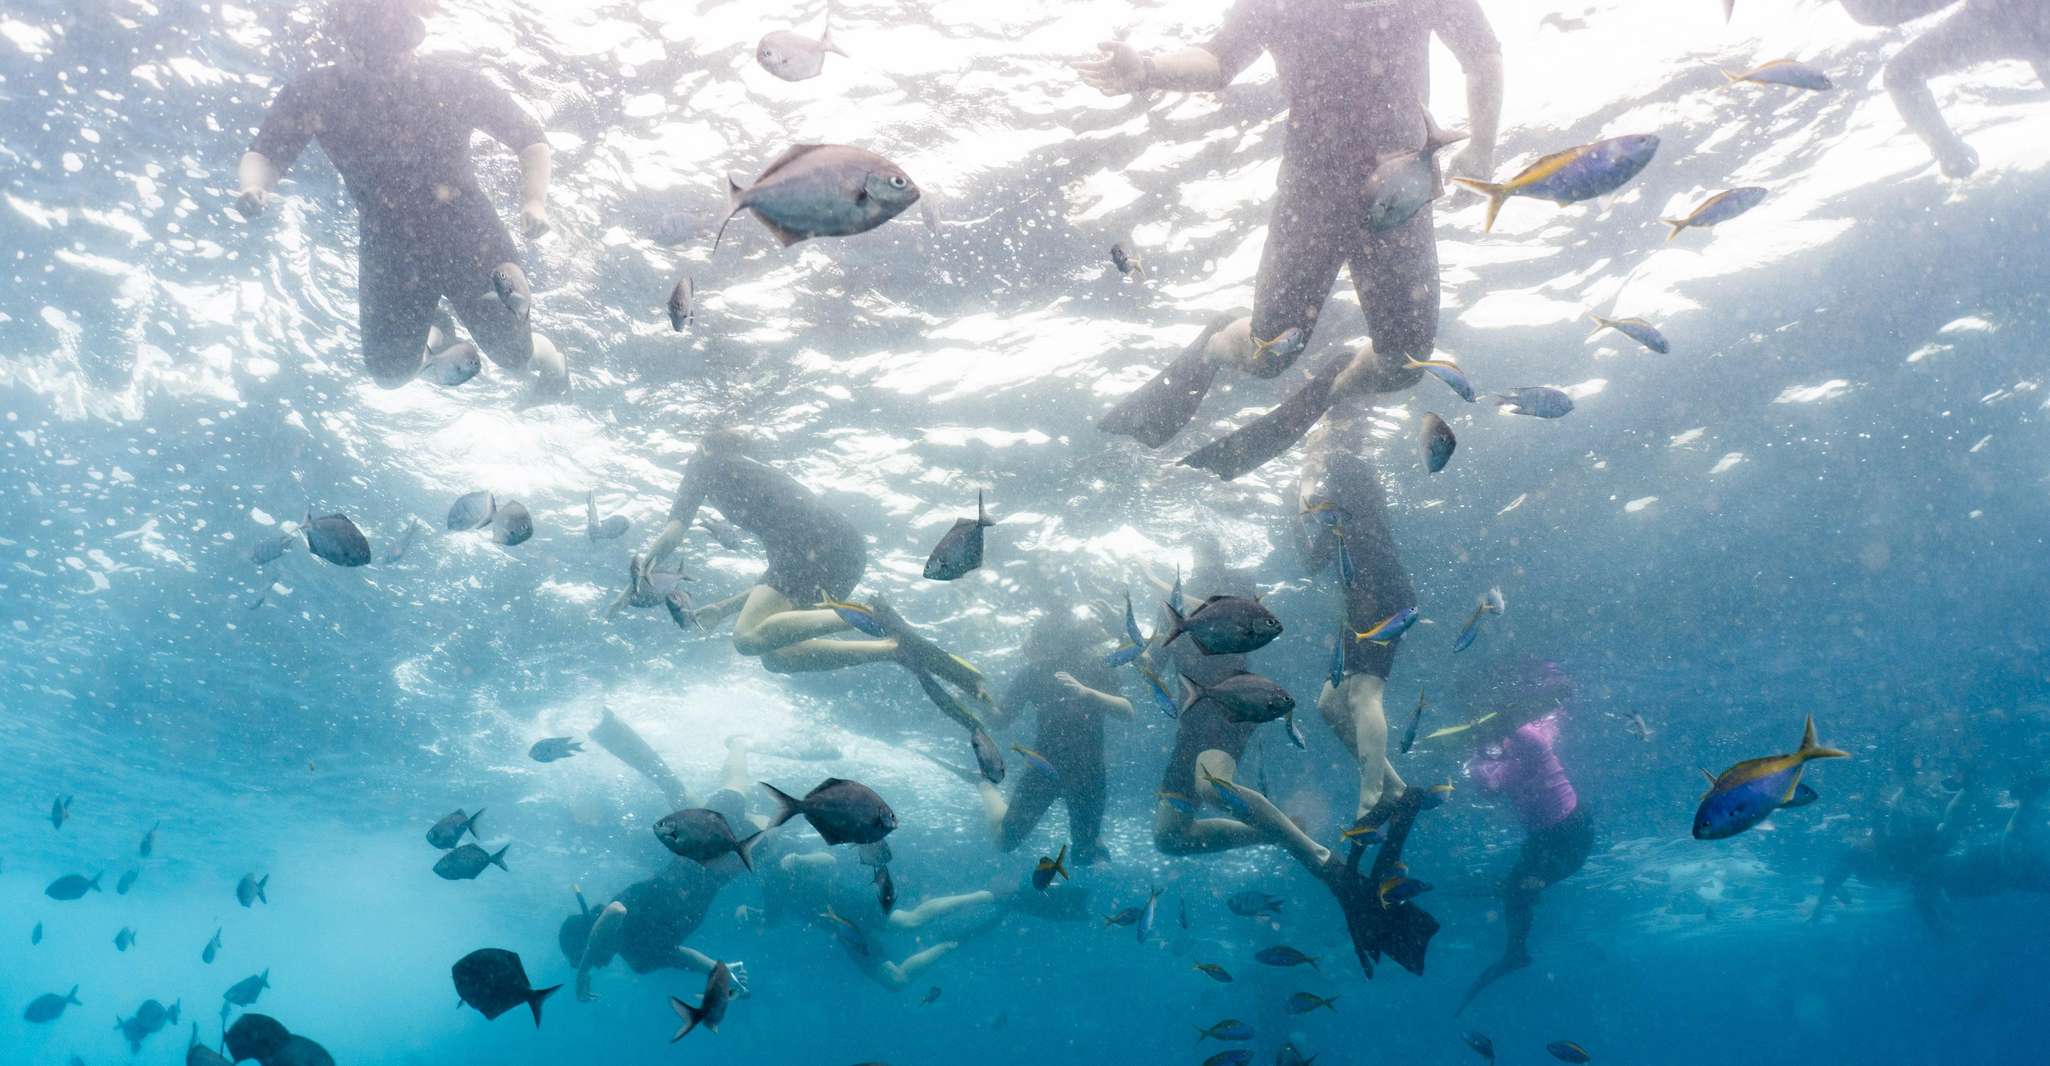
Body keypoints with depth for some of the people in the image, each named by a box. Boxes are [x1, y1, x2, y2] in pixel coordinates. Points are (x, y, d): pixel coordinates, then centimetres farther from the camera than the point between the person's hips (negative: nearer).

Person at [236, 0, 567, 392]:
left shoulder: (453, 84, -12)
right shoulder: (314, 93, -9)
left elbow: (532, 141, -3)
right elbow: (264, 154, -3)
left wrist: (533, 202, -20)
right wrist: (253, 187, -28)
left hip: (469, 238, -2)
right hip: (389, 252, 2)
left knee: (511, 353, 0)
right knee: (391, 372, 10)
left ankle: (546, 354, 40)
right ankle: (437, 339, 46)